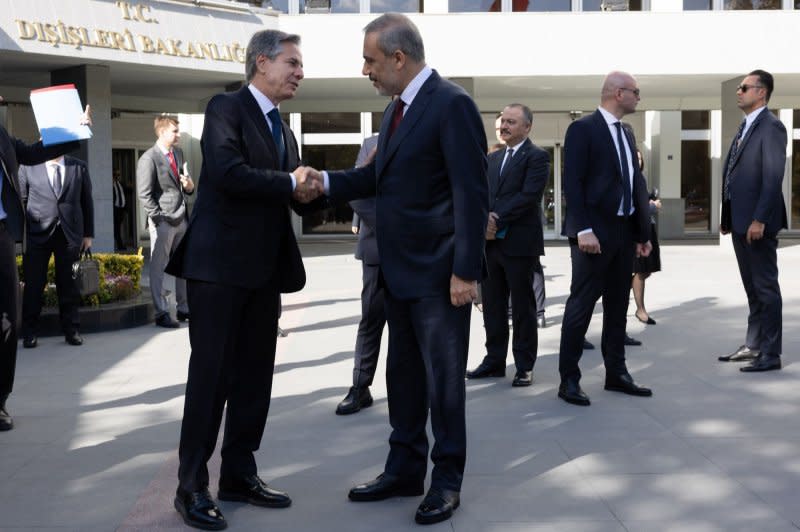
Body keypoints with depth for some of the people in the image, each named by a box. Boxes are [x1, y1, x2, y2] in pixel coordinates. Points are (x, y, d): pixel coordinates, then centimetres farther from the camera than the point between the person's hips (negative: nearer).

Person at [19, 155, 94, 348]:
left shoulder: (79, 167, 8)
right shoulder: (28, 167, 4)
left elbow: (87, 201, 10)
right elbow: (20, 200, 6)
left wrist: (88, 234, 7)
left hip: (70, 234, 1)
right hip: (38, 234, -1)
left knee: (68, 283, 5)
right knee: (34, 283, 2)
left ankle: (71, 330, 15)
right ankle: (29, 333, 12)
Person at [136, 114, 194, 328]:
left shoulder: (178, 153, 13)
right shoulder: (149, 158, -10)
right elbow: (145, 195, -12)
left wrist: (189, 186, 0)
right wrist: (160, 219, -15)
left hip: (182, 220, 8)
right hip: (163, 222, -7)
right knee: (158, 268, 2)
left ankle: (184, 308, 22)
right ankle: (162, 313, 7)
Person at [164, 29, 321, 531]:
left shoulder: (283, 129, 19)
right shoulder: (226, 107, -6)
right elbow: (228, 173, -21)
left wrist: (310, 188, 0)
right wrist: (290, 184, -13)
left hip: (265, 266, 8)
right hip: (220, 263, -8)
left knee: (255, 375, 11)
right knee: (212, 373, -3)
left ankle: (240, 473, 22)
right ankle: (192, 486, 7)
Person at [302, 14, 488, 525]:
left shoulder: (452, 104, -14)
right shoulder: (397, 108, 13)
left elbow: (472, 193, -18)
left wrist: (466, 270, -21)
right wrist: (328, 181, 3)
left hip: (439, 272, -9)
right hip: (400, 270, 9)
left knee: (443, 377, 3)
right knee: (403, 373, 16)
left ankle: (447, 480, 18)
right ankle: (405, 469, 29)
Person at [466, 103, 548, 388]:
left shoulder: (537, 157, -4)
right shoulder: (493, 158, 18)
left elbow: (529, 196, -15)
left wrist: (497, 219, -17)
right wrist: (484, 218, -9)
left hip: (520, 243, -6)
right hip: (491, 242, 6)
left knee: (522, 307, 3)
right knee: (492, 305, 10)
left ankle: (524, 366, 11)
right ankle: (494, 361, 20)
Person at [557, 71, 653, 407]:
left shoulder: (626, 134, 18)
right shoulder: (583, 129, -7)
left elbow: (636, 183, 16)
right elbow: (572, 182, -14)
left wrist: (643, 232, 11)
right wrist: (583, 230, -21)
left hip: (624, 231, 8)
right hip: (595, 231, -8)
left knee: (618, 305, 12)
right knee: (581, 305, -4)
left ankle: (616, 373, 21)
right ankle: (569, 379, 2)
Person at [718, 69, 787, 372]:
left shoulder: (771, 127, -10)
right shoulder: (745, 128, 18)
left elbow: (773, 177, -18)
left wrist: (759, 220, -23)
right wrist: (727, 217, 15)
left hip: (758, 223, -9)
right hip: (740, 222, 9)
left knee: (766, 287, -3)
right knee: (752, 288, 15)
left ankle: (770, 354, 3)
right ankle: (753, 345, 23)